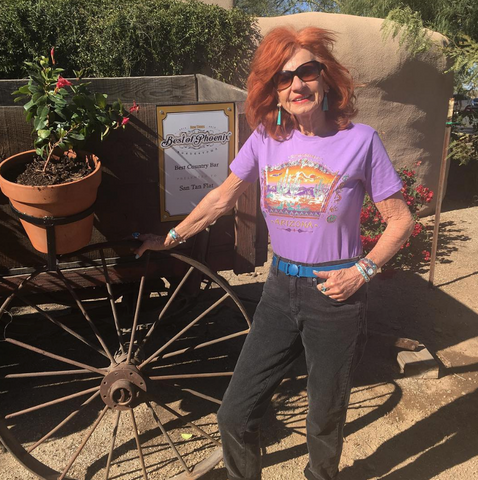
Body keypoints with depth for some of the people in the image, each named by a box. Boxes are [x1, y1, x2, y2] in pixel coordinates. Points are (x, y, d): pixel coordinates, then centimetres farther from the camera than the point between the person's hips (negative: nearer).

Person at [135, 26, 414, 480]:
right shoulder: (265, 139, -1)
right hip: (280, 290, 3)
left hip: (336, 294, -2)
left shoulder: (359, 139, -9)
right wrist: (171, 238, 14)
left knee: (325, 419, 14)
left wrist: (362, 271, -12)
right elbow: (222, 197, 10)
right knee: (235, 415, 6)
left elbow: (400, 220, -3)